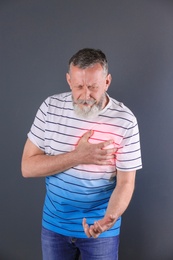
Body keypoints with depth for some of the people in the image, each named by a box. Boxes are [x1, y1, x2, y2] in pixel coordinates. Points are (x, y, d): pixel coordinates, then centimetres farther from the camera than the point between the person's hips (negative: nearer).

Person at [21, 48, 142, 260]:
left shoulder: (125, 121, -16)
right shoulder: (50, 107, -10)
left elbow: (125, 182, -13)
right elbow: (28, 167, -10)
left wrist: (109, 219, -32)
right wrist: (77, 156, -22)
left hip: (99, 228, -2)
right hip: (54, 223, 2)